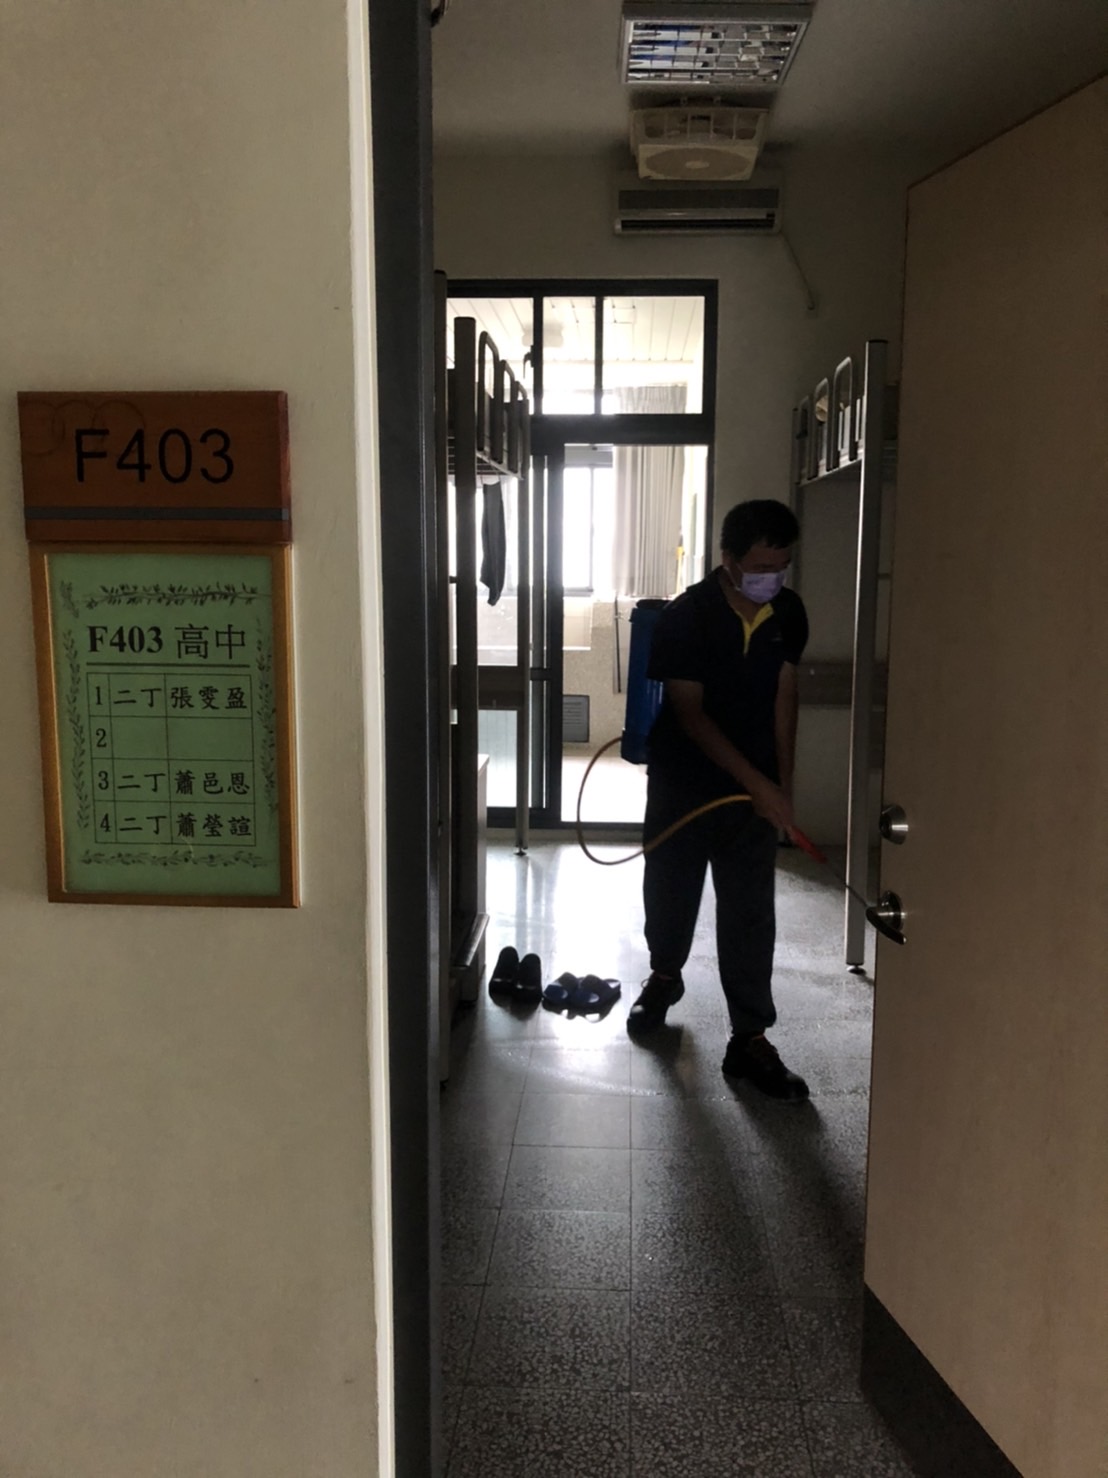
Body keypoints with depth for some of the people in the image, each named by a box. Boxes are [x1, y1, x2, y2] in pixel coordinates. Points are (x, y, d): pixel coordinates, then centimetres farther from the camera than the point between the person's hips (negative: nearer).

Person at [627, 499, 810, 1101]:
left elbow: (783, 697, 2)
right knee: (670, 892, 15)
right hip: (682, 783, -2)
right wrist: (756, 781, -25)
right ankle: (665, 975, 43)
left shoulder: (788, 613, -4)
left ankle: (750, 1040, 8)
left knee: (750, 915, 1)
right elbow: (689, 712, -20)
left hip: (754, 789, 2)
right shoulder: (685, 617, -18)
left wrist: (782, 785, -2)